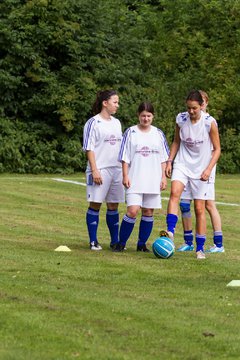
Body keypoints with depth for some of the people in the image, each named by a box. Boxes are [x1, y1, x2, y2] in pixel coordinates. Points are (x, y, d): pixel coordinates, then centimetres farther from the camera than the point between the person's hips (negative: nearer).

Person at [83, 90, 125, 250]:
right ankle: (93, 241, 1)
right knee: (95, 204, -3)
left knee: (114, 205, 8)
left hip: (117, 169, 6)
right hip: (100, 169, -6)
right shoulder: (93, 123, -6)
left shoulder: (117, 123, 16)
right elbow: (89, 148, -10)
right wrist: (94, 170, -16)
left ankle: (115, 240, 14)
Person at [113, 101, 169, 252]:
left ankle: (142, 244, 14)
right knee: (132, 211, -13)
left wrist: (164, 177, 6)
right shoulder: (131, 132, 2)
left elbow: (163, 158, 12)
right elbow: (125, 157, 2)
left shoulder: (158, 134, 9)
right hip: (135, 180, -3)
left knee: (148, 212, 4)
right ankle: (121, 243, -3)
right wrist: (125, 176, -6)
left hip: (153, 181, 3)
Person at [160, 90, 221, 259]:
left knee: (199, 209, 0)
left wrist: (208, 169, -17)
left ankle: (200, 248, 8)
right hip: (182, 164, 2)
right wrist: (170, 161, 1)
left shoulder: (210, 122, -13)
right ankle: (170, 231, -34)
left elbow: (217, 149, -6)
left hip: (202, 168, -2)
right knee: (175, 193, -27)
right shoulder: (181, 119, -4)